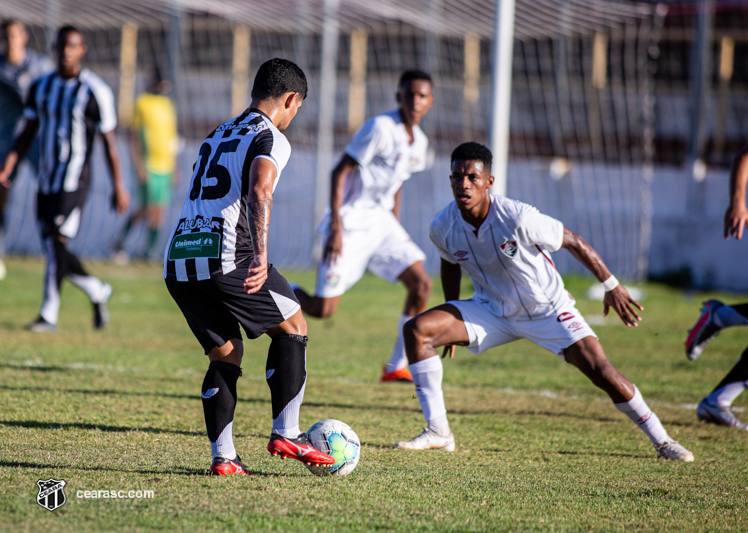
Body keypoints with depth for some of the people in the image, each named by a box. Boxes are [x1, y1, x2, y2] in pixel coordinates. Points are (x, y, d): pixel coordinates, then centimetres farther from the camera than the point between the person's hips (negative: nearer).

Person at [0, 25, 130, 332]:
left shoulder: (95, 91, -8)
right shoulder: (41, 87, 9)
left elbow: (109, 142, -5)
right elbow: (28, 133, 12)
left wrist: (118, 186, -6)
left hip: (75, 181, -6)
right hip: (47, 180, 6)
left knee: (56, 241, -14)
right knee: (52, 249, 7)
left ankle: (49, 315, -9)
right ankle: (97, 292, 28)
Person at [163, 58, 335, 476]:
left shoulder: (217, 136, 26)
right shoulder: (271, 139, 1)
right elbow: (259, 193, -18)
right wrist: (261, 257, -25)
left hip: (178, 259, 7)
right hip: (225, 254, -7)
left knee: (225, 354, 17)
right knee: (293, 327, 11)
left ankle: (223, 456, 7)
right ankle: (286, 433, 5)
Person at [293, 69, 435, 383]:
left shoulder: (419, 141, 8)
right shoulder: (381, 128, -16)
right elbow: (340, 172, -16)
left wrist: (396, 231, 21)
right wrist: (336, 227, -21)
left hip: (381, 221, 7)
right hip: (351, 222, -7)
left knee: (421, 283, -9)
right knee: (323, 310, -10)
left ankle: (397, 366, -1)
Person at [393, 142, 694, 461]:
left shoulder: (517, 218, -30)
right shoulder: (442, 227, -16)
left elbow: (573, 242, -16)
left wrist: (611, 285, -10)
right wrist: (452, 322, 14)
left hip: (547, 309, -4)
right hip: (492, 311, 4)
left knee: (602, 372, -17)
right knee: (417, 330, -15)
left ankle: (661, 440, 3)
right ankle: (438, 433, -8)